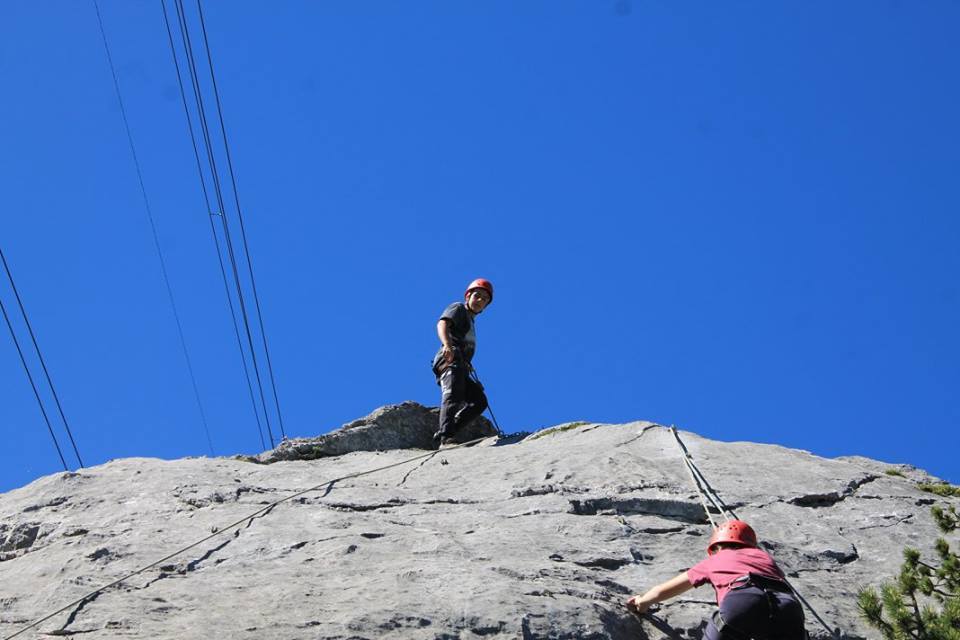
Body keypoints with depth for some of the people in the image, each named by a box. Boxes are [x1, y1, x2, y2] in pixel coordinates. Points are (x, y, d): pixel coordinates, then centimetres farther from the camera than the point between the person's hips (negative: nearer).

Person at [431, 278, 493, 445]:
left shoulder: (470, 320, 35)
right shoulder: (458, 308, 9)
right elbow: (442, 324, -13)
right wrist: (447, 345, -31)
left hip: (461, 368, 9)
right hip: (450, 360, -9)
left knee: (479, 401, -2)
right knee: (453, 395, -28)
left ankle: (443, 434, -11)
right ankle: (445, 436, -45)